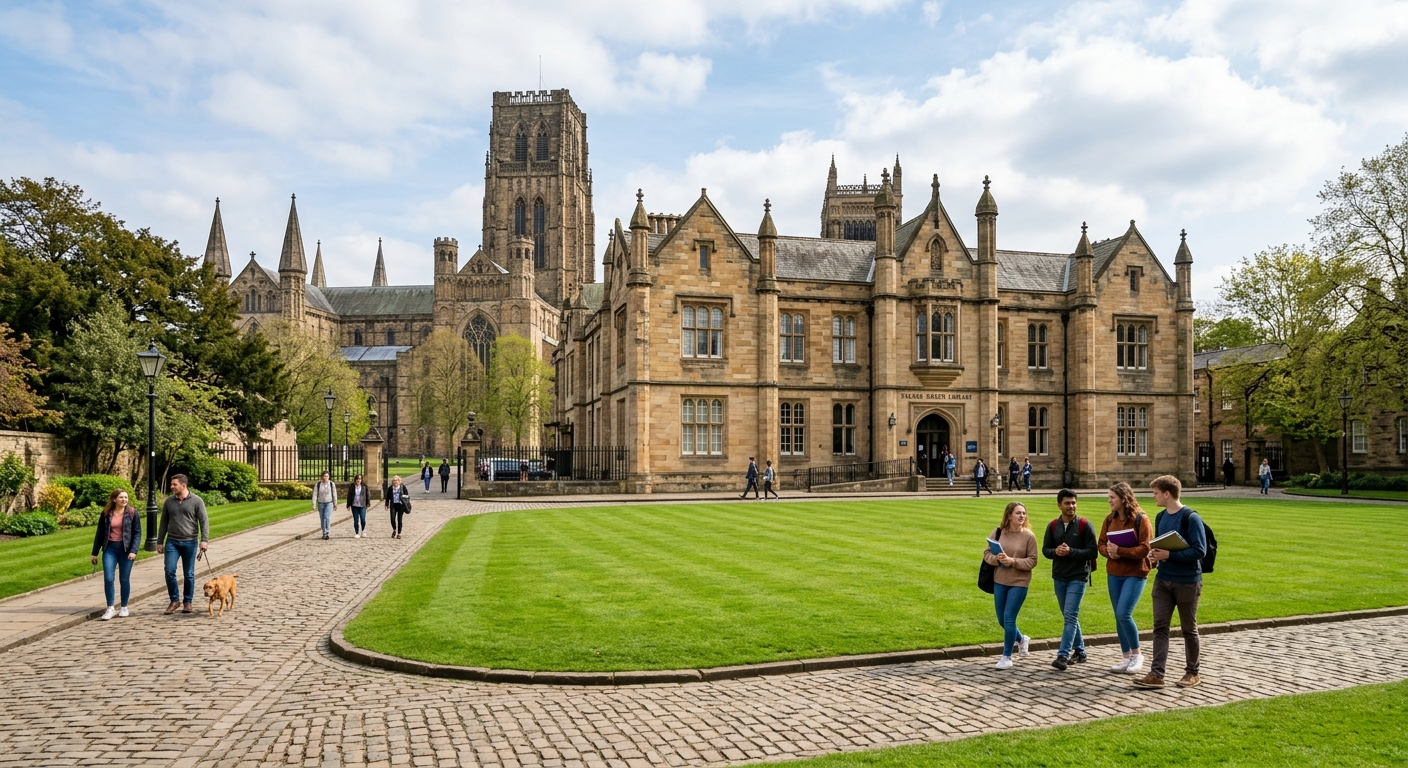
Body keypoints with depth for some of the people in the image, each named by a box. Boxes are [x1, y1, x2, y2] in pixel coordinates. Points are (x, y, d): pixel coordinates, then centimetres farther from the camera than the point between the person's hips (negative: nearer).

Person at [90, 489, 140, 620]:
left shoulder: (132, 512, -2)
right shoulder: (106, 513, 4)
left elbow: (137, 533, -3)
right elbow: (99, 533, 10)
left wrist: (133, 551, -13)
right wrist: (95, 553, 10)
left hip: (126, 549, -1)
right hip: (110, 549, 2)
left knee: (124, 580, 5)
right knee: (108, 578, -6)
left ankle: (124, 608, 18)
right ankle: (110, 608, 5)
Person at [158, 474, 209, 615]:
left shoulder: (196, 501, -4)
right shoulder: (168, 501, 6)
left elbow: (204, 522, -6)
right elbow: (164, 523, 13)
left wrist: (204, 540, -15)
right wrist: (160, 542, 12)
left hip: (190, 542, -2)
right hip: (172, 542, 3)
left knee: (189, 574, 4)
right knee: (169, 571, -8)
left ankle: (187, 602, 17)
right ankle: (174, 600, 9)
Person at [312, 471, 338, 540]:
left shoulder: (332, 484, -8)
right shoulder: (317, 484, -9)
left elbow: (334, 494, -1)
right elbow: (315, 494, -10)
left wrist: (335, 505, 4)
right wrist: (314, 504, -18)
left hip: (329, 503, -2)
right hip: (321, 503, 2)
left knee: (327, 517, -19)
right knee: (322, 519, 9)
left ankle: (326, 533, -20)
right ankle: (324, 533, 23)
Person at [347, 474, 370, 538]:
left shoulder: (364, 486, 1)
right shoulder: (351, 486, 3)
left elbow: (368, 495, 5)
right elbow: (349, 496, 7)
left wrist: (368, 503, 1)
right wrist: (348, 505, 4)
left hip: (362, 506, -1)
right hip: (354, 506, 1)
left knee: (363, 519, -9)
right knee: (356, 520, 2)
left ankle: (363, 530, 19)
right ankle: (357, 533, 12)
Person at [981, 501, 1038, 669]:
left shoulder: (1029, 536, -8)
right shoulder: (999, 532, -1)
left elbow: (1032, 561, -8)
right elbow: (987, 553, 3)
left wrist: (1013, 561, -21)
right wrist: (996, 559, -18)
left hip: (1019, 583, -4)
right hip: (999, 581, 4)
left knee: (1009, 619, -6)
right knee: (1002, 620, 13)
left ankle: (1007, 656, 11)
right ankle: (1021, 639, 43)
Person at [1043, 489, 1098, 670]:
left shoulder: (1084, 525, -7)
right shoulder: (1053, 526, 6)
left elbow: (1092, 552, -9)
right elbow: (1045, 549, 8)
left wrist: (1071, 552, -21)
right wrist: (1055, 551, -14)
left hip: (1078, 577, -5)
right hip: (1059, 578, 5)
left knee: (1070, 616, -12)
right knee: (1069, 617, 14)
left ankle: (1063, 656, -14)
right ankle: (1079, 651, 28)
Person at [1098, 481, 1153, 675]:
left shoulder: (1141, 519, -11)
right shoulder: (1110, 519, 7)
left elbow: (1145, 548, -15)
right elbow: (1101, 543, 10)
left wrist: (1120, 551, -22)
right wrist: (1108, 552, -12)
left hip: (1135, 573, -6)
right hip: (1113, 574, 6)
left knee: (1124, 614, -14)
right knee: (1119, 616, 8)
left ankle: (1137, 654, 6)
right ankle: (1127, 658, 19)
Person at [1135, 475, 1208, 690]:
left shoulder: (1190, 518, -14)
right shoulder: (1161, 517, 9)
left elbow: (1199, 551, -19)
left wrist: (1169, 555, -23)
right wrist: (1154, 554, -2)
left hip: (1187, 581, -6)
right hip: (1163, 580, 6)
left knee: (1189, 629, 9)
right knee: (1160, 627, 1)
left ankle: (1192, 673, 23)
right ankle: (1156, 674, 1)